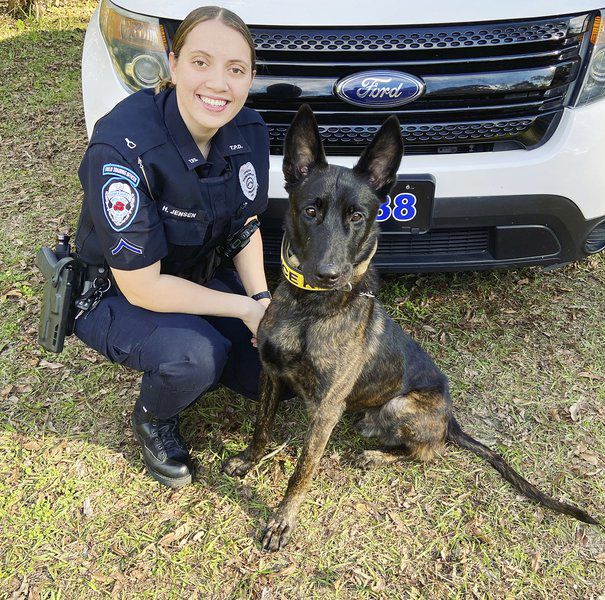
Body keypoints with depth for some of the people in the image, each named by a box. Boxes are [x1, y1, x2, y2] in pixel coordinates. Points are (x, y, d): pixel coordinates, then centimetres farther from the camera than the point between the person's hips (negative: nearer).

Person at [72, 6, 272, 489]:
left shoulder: (249, 132, -13)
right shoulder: (123, 149, -32)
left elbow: (245, 224, 2)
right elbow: (141, 287, -28)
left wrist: (262, 299, -13)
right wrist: (244, 309, -24)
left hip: (203, 275, 6)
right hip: (116, 294, -5)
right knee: (198, 356, -33)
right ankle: (153, 422, 3)